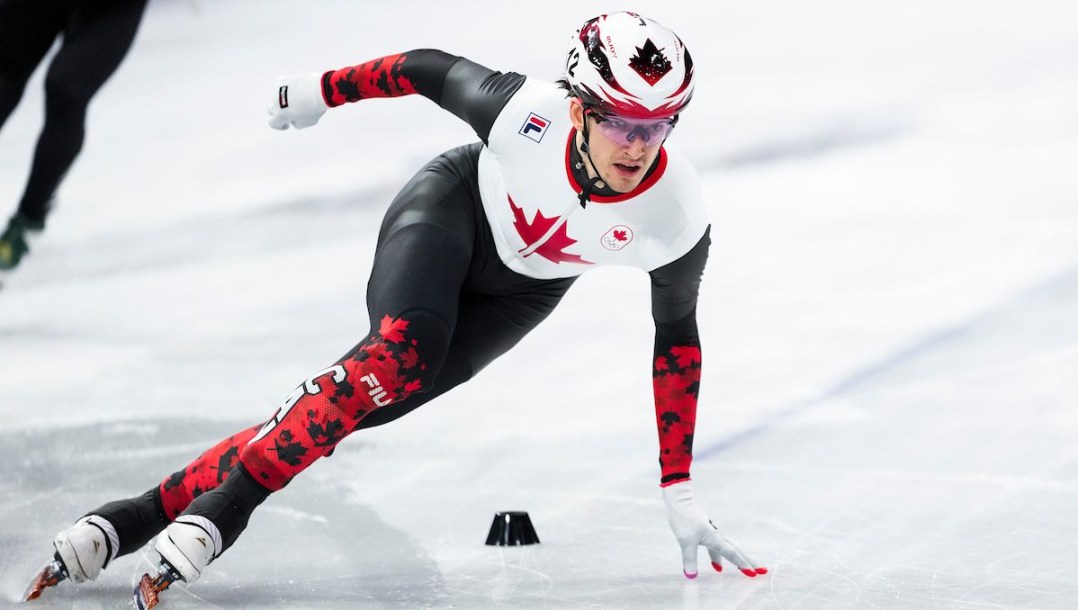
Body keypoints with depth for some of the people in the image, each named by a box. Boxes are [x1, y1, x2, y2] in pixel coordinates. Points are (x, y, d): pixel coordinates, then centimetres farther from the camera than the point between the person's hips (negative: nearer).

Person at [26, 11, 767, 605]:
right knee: (398, 358, -32)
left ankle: (165, 504, -15)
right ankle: (224, 500, -27)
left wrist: (680, 495, -11)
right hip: (453, 206, -2)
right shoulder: (525, 111, -35)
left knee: (381, 396, -15)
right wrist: (324, 89, 0)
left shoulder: (678, 220, -30)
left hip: (521, 289, 2)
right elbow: (433, 70, -14)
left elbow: (678, 339, -14)